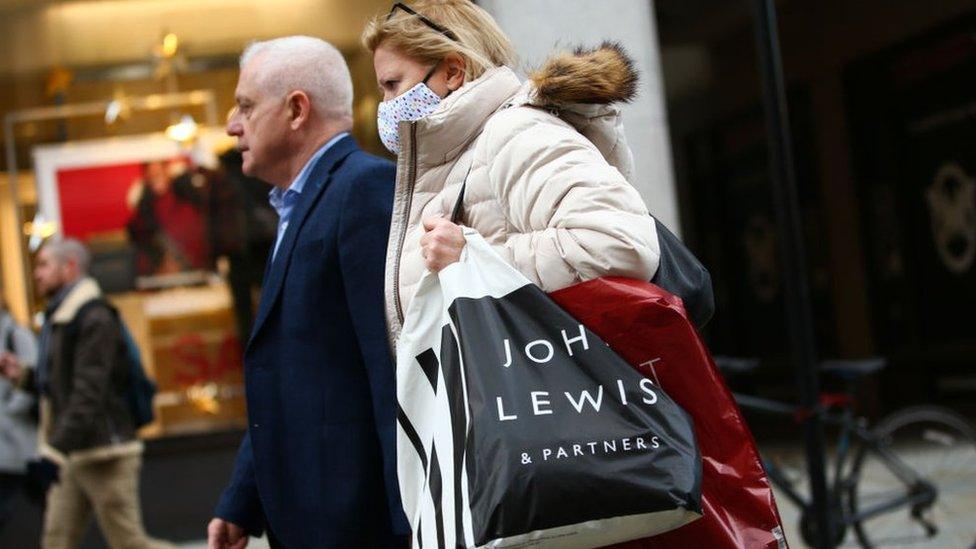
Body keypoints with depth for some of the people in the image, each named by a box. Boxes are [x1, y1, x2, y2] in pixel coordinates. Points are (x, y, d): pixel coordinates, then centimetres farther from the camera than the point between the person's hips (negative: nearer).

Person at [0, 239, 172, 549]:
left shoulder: (94, 318, -13)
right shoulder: (58, 319, 18)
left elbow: (89, 393, -22)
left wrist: (58, 447, -28)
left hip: (104, 454, -10)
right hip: (74, 457, 10)